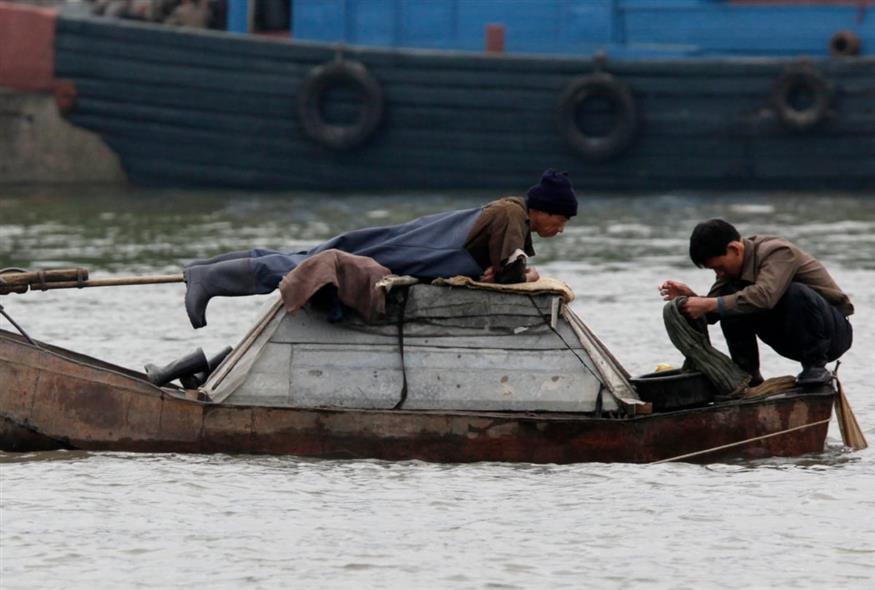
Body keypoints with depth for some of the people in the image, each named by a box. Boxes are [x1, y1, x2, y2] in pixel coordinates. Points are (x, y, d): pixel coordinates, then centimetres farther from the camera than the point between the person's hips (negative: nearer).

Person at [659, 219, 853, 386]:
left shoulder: (777, 252, -24)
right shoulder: (733, 265, 1)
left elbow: (765, 296, -42)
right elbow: (712, 314, -4)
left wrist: (710, 305, -43)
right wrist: (690, 296, -24)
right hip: (792, 341, 7)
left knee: (796, 293, -36)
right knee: (732, 303, -11)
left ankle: (815, 367, -21)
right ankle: (748, 377, -5)